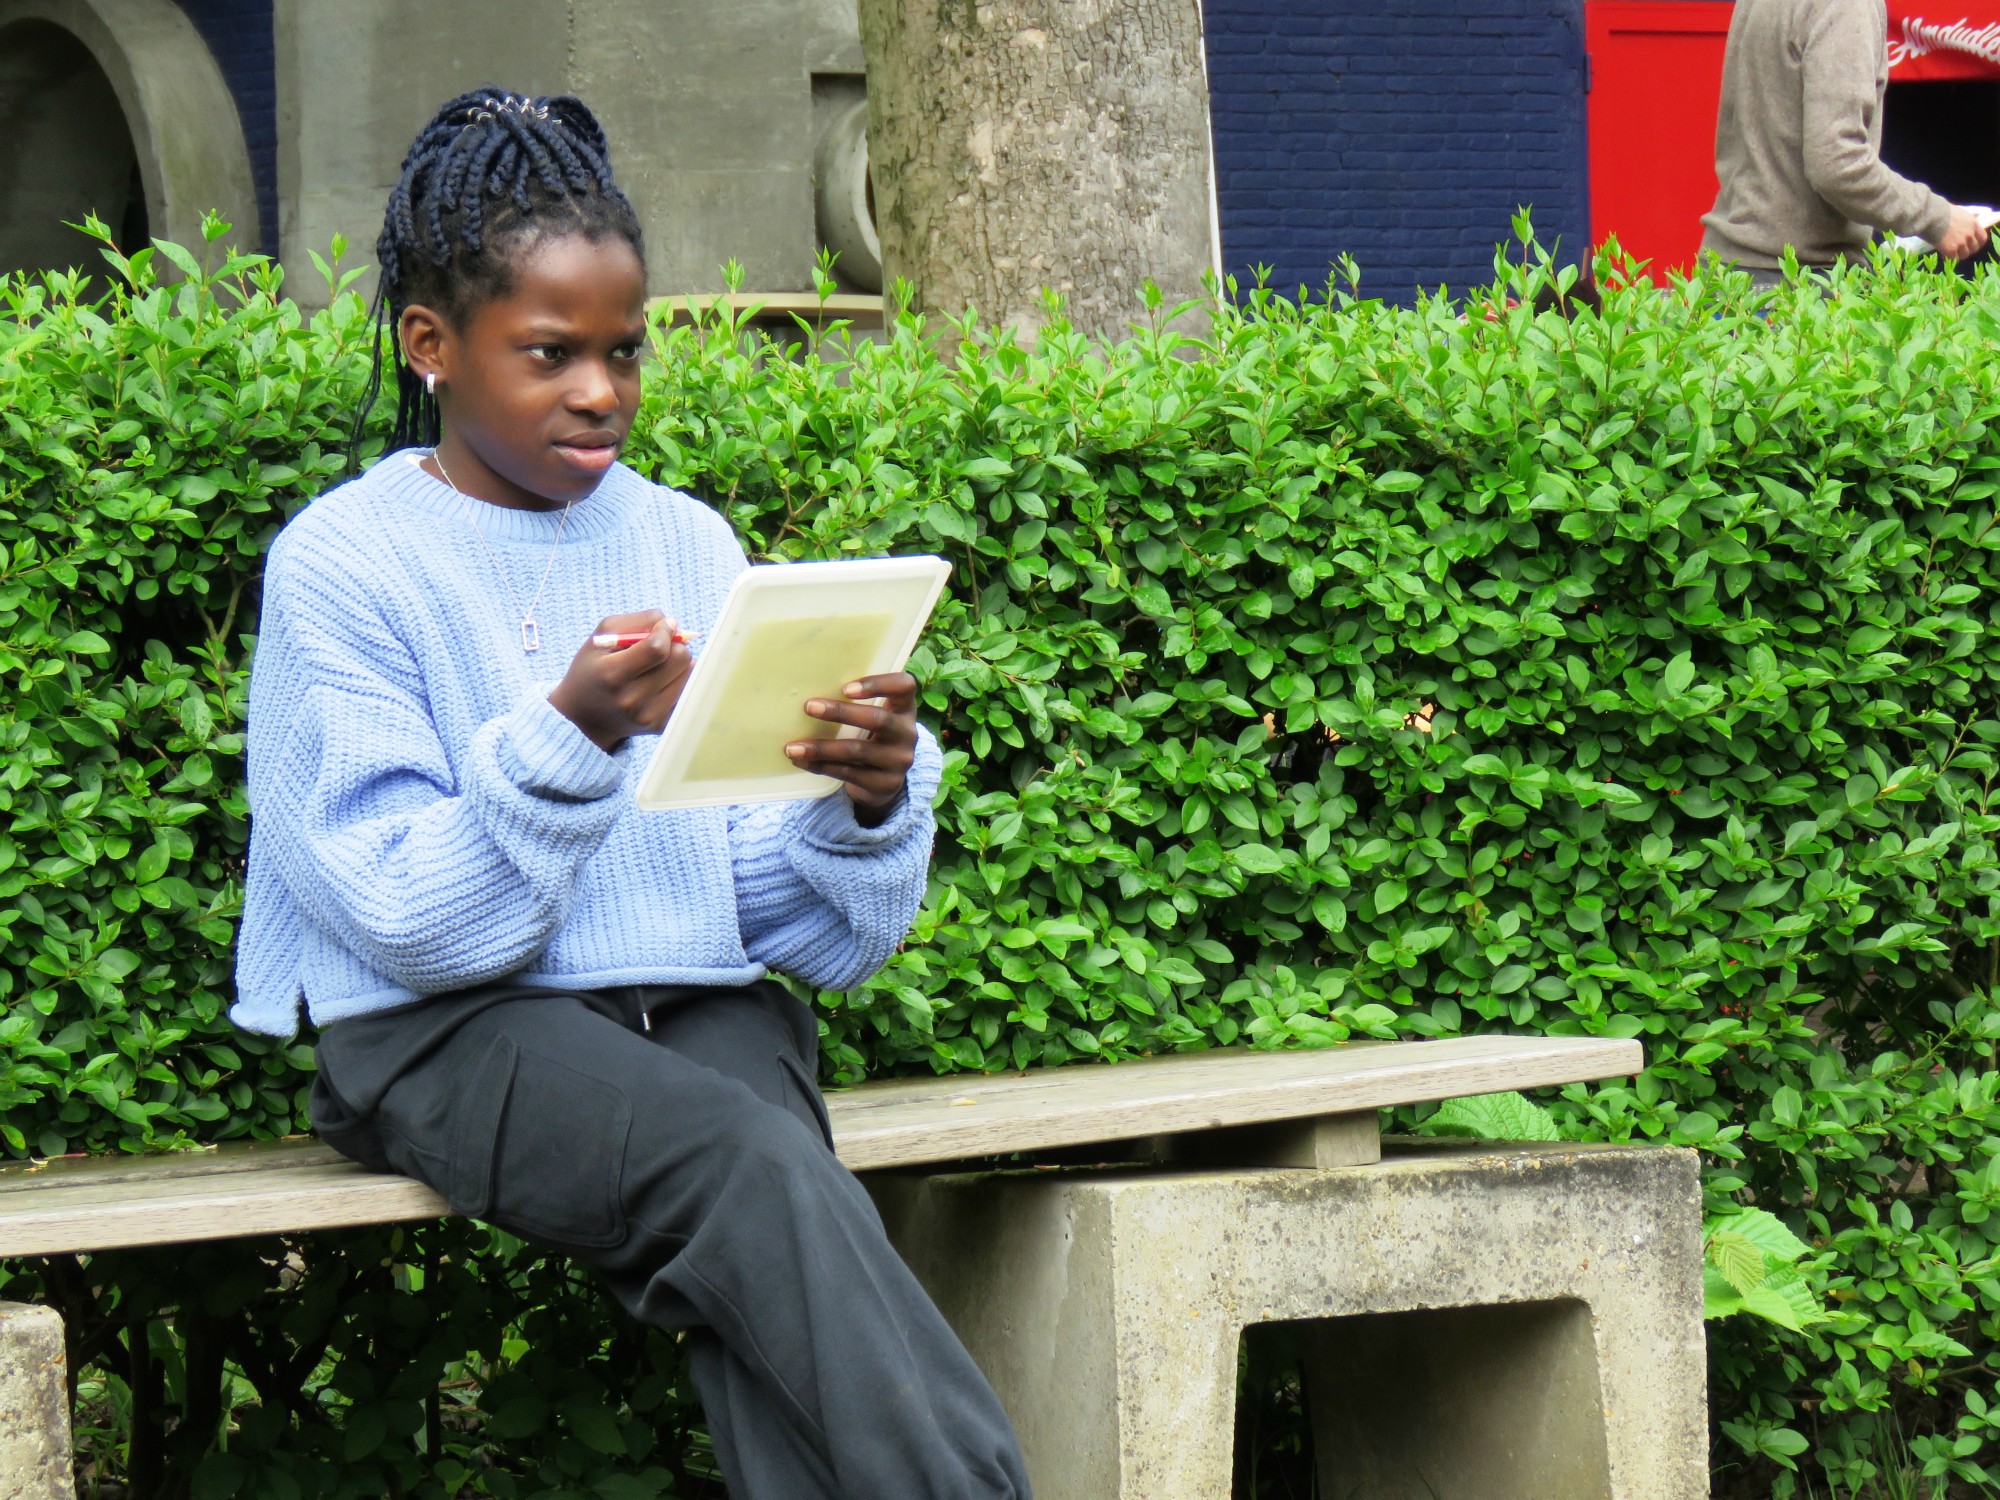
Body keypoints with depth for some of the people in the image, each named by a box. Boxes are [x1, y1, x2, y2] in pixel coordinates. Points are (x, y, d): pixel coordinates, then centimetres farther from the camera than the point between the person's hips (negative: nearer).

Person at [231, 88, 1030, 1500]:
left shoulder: (690, 544, 12)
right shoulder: (342, 563, -1)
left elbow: (795, 919, 10)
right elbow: (409, 923, -9)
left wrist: (870, 809, -12)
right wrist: (570, 739, -22)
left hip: (703, 1003, 4)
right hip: (451, 1029, -4)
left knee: (748, 1253, -30)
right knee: (755, 1168, -32)